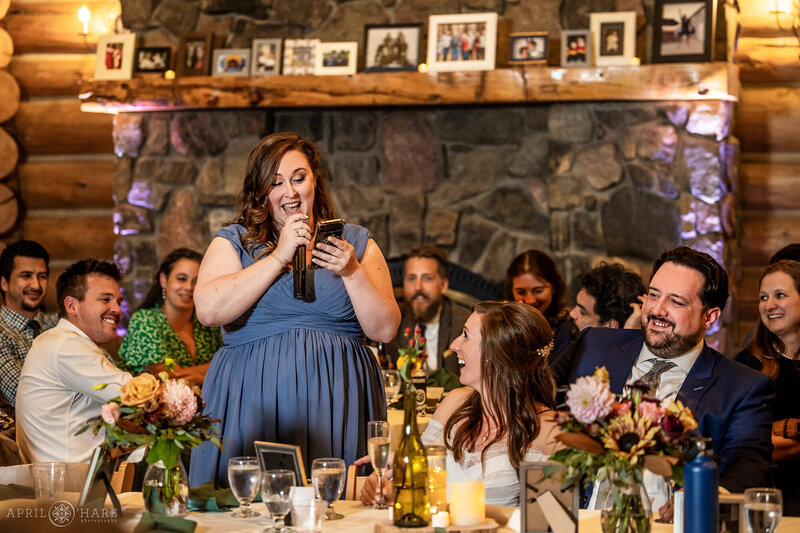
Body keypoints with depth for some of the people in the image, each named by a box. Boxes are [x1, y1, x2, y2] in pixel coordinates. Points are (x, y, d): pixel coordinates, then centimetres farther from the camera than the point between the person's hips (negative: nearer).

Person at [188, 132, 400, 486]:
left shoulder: (355, 242, 10)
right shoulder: (233, 241, 8)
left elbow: (385, 331, 4)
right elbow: (209, 311, -11)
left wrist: (352, 272, -10)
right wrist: (279, 257, -10)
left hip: (334, 401, 1)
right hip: (254, 403, -1)